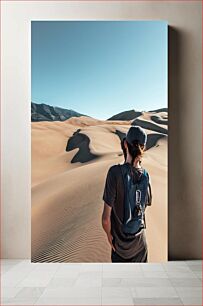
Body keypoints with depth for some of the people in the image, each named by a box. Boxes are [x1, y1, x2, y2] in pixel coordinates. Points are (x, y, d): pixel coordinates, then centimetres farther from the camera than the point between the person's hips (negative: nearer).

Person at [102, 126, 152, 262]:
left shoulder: (115, 172, -28)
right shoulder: (145, 174, -15)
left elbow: (106, 218, -25)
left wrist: (109, 235, -6)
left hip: (120, 242, -3)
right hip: (140, 239, 3)